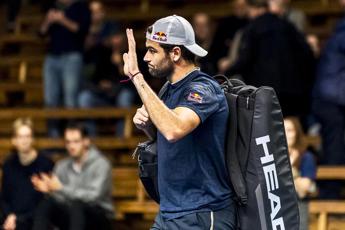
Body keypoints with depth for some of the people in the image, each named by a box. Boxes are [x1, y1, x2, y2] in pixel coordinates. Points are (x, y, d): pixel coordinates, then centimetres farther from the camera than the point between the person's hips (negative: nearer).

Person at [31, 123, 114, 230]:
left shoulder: (100, 164, -10)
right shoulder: (62, 166, 6)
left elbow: (93, 196, -23)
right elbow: (59, 199, 0)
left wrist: (61, 188, -28)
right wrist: (49, 190, -23)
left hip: (99, 219, -5)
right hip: (70, 217, 5)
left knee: (76, 205, -36)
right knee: (46, 203, -22)